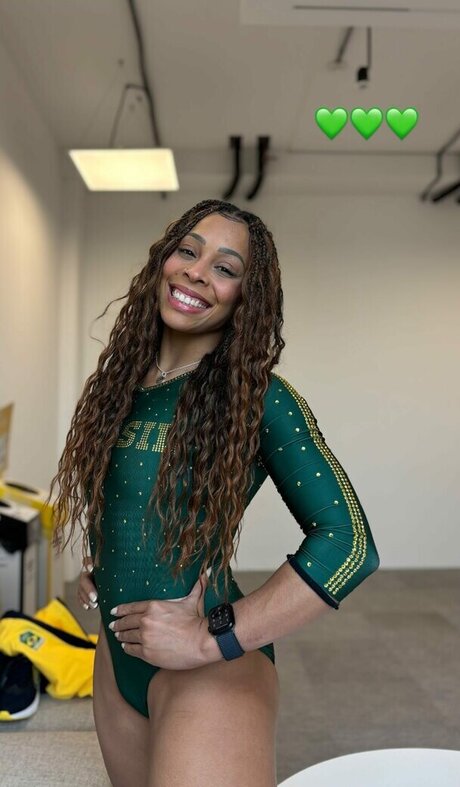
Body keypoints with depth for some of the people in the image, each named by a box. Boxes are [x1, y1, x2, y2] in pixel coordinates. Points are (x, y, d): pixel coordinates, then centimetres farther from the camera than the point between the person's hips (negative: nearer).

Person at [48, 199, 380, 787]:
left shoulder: (257, 397, -16)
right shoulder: (124, 381, 2)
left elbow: (348, 544, -23)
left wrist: (212, 639, -23)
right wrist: (96, 562, 5)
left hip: (209, 671, -6)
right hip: (116, 654, 7)